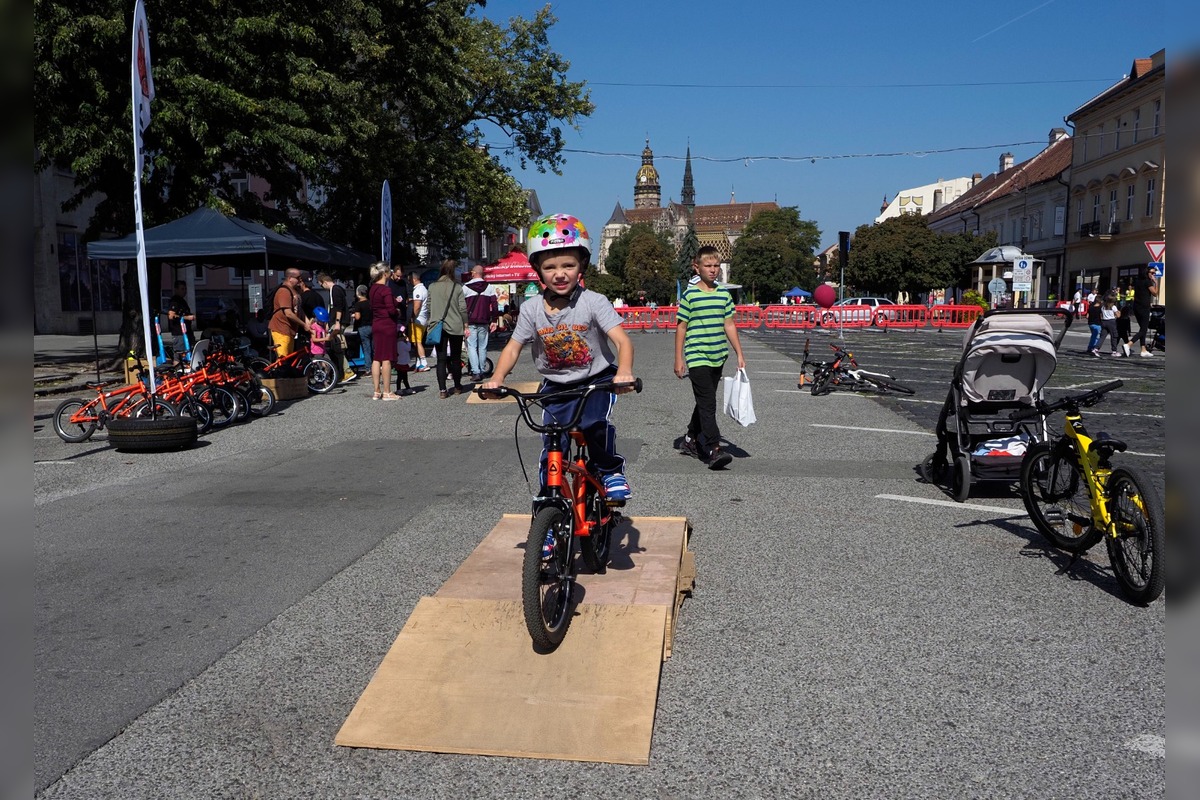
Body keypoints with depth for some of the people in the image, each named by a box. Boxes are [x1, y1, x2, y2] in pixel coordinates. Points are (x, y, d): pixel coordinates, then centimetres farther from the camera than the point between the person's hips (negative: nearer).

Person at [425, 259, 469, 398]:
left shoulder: (432, 287, 0)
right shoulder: (457, 287, -6)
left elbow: (429, 307, 4)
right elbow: (463, 308, -6)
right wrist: (465, 324, 4)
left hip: (437, 327, 1)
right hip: (455, 327, -1)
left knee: (441, 359, 3)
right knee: (455, 358, 12)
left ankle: (442, 390, -2)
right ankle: (458, 387, 23)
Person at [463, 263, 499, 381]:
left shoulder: (465, 287, -2)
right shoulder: (489, 287, 4)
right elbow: (495, 305, 1)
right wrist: (494, 320, 6)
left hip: (470, 322, -3)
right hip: (484, 322, 3)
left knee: (471, 347, -3)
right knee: (482, 347, 10)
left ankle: (475, 372, -15)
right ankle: (481, 371, 15)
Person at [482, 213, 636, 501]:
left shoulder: (594, 302, -18)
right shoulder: (531, 309, -8)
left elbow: (622, 340, -27)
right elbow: (513, 348, -4)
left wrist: (624, 372, -48)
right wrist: (497, 379, -24)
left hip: (596, 381, -3)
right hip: (555, 386, 3)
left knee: (594, 424, -30)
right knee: (551, 449, 2)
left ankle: (611, 470, -1)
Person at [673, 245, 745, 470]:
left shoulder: (724, 295, 9)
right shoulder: (690, 295, -4)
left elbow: (729, 326, 13)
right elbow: (681, 327, -2)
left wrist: (739, 354, 10)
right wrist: (678, 359, -4)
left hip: (717, 358, 6)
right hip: (697, 358, -5)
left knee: (705, 402, 14)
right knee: (707, 403, -13)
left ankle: (691, 440, 30)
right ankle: (714, 450, -16)